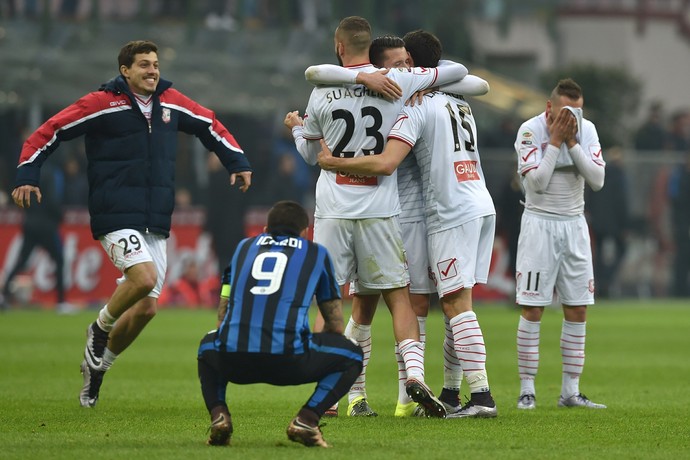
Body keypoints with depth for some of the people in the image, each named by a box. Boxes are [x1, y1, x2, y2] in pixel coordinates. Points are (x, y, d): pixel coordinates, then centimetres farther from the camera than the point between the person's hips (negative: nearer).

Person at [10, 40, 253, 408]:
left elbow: (210, 126, 26)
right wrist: (27, 178, -13)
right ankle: (100, 329, 0)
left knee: (146, 307, 2)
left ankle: (97, 365, 22)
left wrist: (238, 163, 18)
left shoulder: (170, 102, 9)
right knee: (144, 277, -27)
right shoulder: (102, 104, -6)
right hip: (115, 216, -6)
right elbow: (48, 133, -4)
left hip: (156, 223, 6)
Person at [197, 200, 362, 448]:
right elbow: (336, 325, 27)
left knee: (208, 346, 40)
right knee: (351, 355, 24)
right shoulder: (316, 253, 22)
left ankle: (218, 415, 12)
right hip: (289, 359, -3)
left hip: (233, 362, 3)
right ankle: (306, 420, 2)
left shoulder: (244, 247, 29)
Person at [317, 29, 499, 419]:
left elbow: (385, 164, -21)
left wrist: (333, 162, -8)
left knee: (457, 303, -8)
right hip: (481, 205, 8)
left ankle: (481, 396, -15)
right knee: (455, 302, 9)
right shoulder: (460, 103, 18)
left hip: (452, 213, -8)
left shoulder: (417, 107, -9)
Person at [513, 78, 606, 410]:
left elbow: (597, 180, -8)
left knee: (577, 311, 3)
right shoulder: (530, 130, -11)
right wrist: (556, 140, -19)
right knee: (532, 310, -6)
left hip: (574, 224, 4)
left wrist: (572, 142, -15)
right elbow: (536, 182, -19)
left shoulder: (586, 130, 1)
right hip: (539, 223, -4)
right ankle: (527, 390, -1)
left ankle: (570, 392, 8)